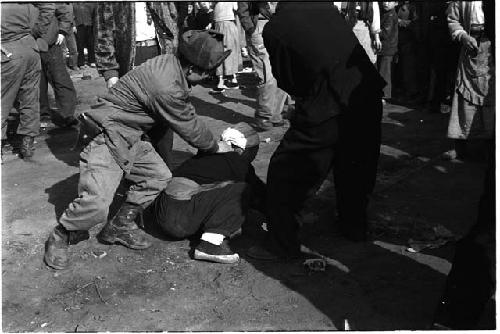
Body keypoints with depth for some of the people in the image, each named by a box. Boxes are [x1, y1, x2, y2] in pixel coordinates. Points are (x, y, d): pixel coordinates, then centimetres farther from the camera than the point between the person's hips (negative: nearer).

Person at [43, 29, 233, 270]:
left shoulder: (169, 63, 1)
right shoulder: (166, 87, -29)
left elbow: (187, 115, 13)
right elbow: (189, 128, -15)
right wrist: (215, 147, 3)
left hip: (130, 139, 10)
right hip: (105, 139, -10)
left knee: (159, 175, 6)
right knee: (96, 203, -19)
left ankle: (119, 227, 19)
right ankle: (60, 237, 10)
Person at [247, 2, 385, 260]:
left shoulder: (274, 28, -5)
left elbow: (286, 80, 2)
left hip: (326, 108, -6)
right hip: (368, 92, 6)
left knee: (283, 172, 10)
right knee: (353, 166, 26)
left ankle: (282, 243, 18)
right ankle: (355, 226, 44)